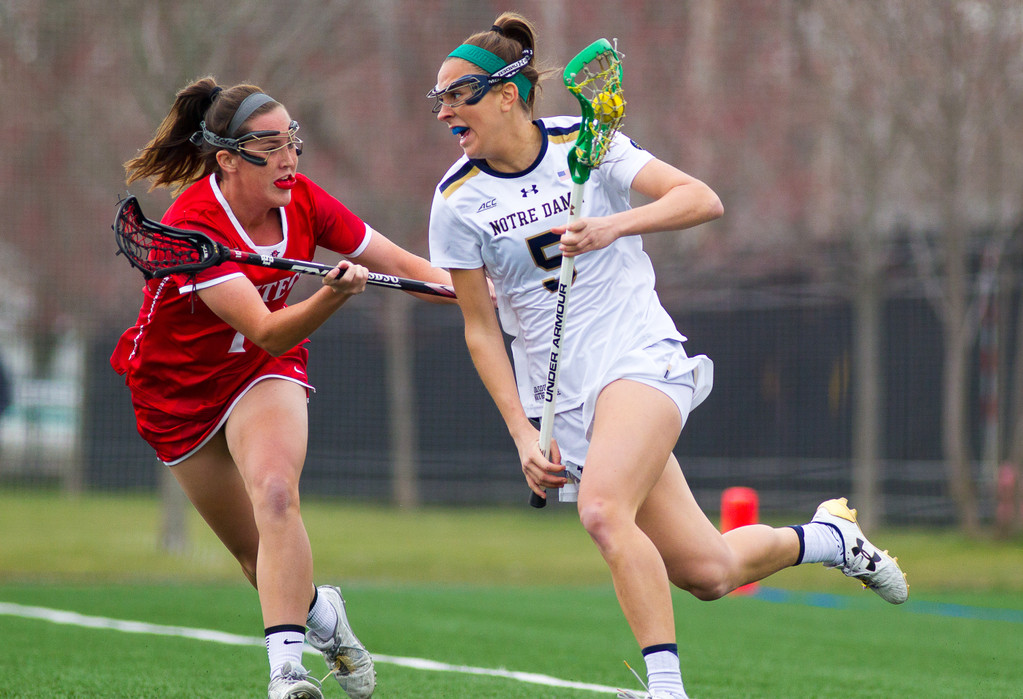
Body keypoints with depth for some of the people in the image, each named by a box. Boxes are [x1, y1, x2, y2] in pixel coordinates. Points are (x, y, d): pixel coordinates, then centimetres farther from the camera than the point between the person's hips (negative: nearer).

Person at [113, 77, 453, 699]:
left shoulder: (302, 201, -14)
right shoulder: (192, 226, -30)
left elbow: (398, 263, -4)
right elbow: (267, 333, -36)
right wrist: (333, 296, -53)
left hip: (265, 372, 2)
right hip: (179, 389, -2)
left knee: (275, 491, -28)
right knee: (265, 561, 4)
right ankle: (321, 614, 37)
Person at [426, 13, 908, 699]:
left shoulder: (584, 142, -6)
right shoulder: (457, 201, -1)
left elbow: (702, 199, -14)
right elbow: (482, 330, 3)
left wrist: (616, 224, -29)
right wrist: (524, 434, -5)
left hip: (640, 357, -3)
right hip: (559, 397, 3)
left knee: (603, 510, -31)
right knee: (706, 572, -3)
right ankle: (830, 535, 26)